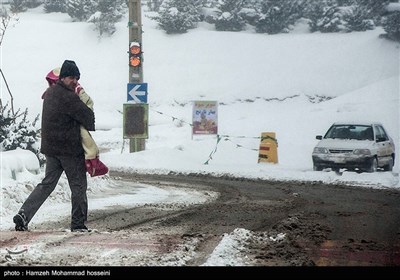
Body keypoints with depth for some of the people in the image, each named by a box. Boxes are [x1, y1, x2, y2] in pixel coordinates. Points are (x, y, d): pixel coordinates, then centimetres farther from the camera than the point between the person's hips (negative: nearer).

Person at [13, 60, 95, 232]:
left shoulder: (50, 92, 8)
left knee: (47, 183, 13)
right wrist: (90, 127, 9)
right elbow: (87, 116, -13)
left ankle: (24, 214, -1)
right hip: (70, 148, -8)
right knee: (78, 185, 5)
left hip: (50, 147, 8)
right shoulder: (68, 97, -18)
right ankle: (78, 224, 10)